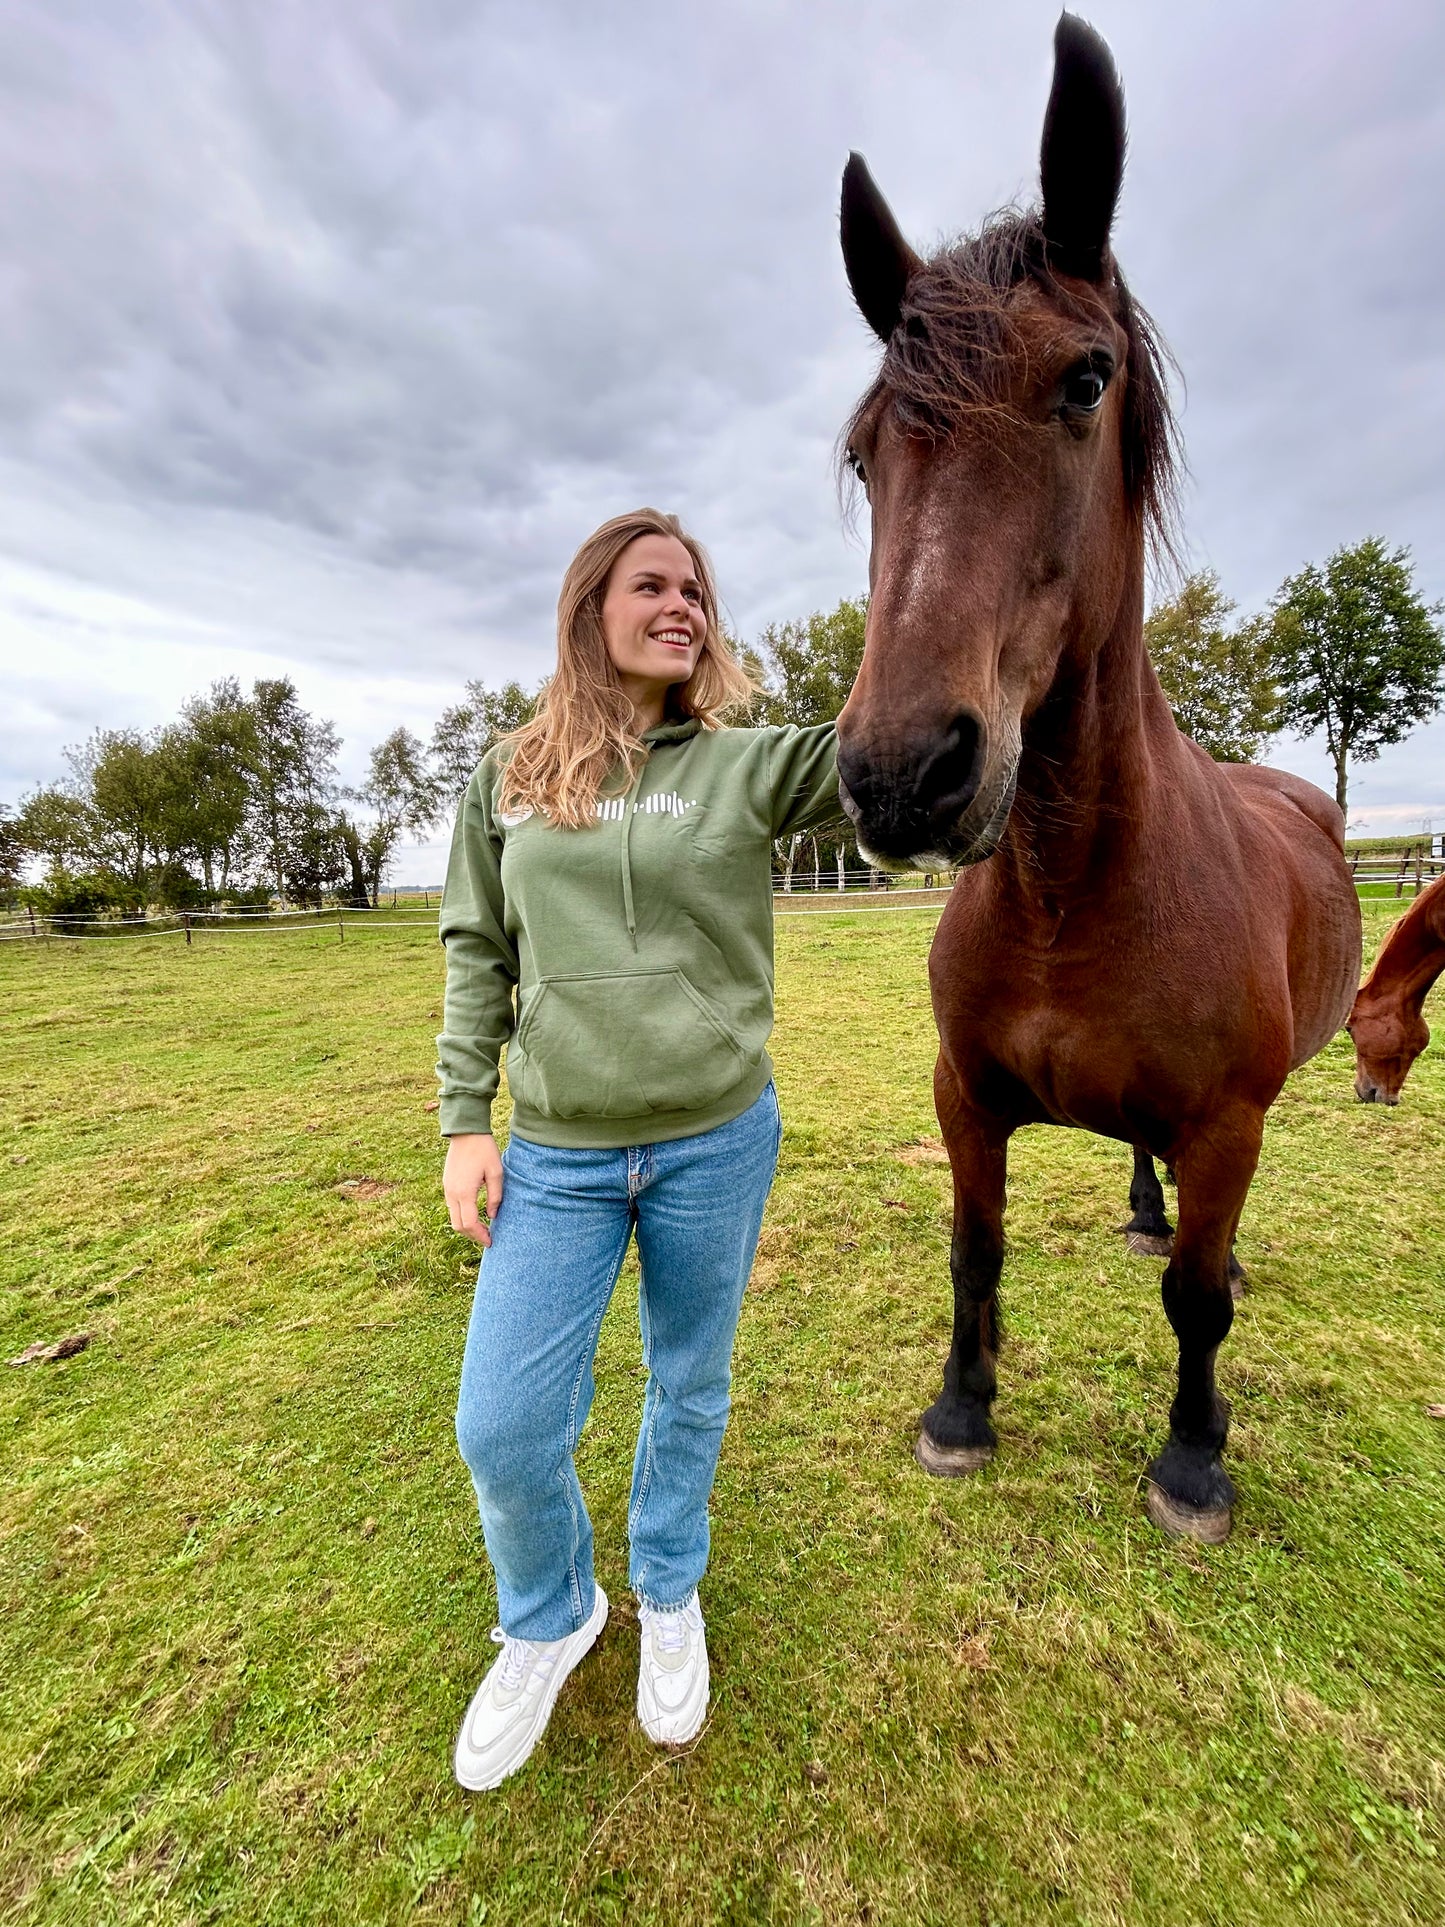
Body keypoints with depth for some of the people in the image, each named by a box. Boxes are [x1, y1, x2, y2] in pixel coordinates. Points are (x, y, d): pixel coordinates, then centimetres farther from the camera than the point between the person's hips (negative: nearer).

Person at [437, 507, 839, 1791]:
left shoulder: (748, 766, 0)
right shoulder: (509, 779, 4)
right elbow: (477, 957, 5)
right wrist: (466, 1121, 1)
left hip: (718, 1143, 0)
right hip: (557, 1156, 1)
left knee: (691, 1391, 18)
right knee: (503, 1427, 7)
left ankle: (669, 1598, 50)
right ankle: (549, 1620, 42)